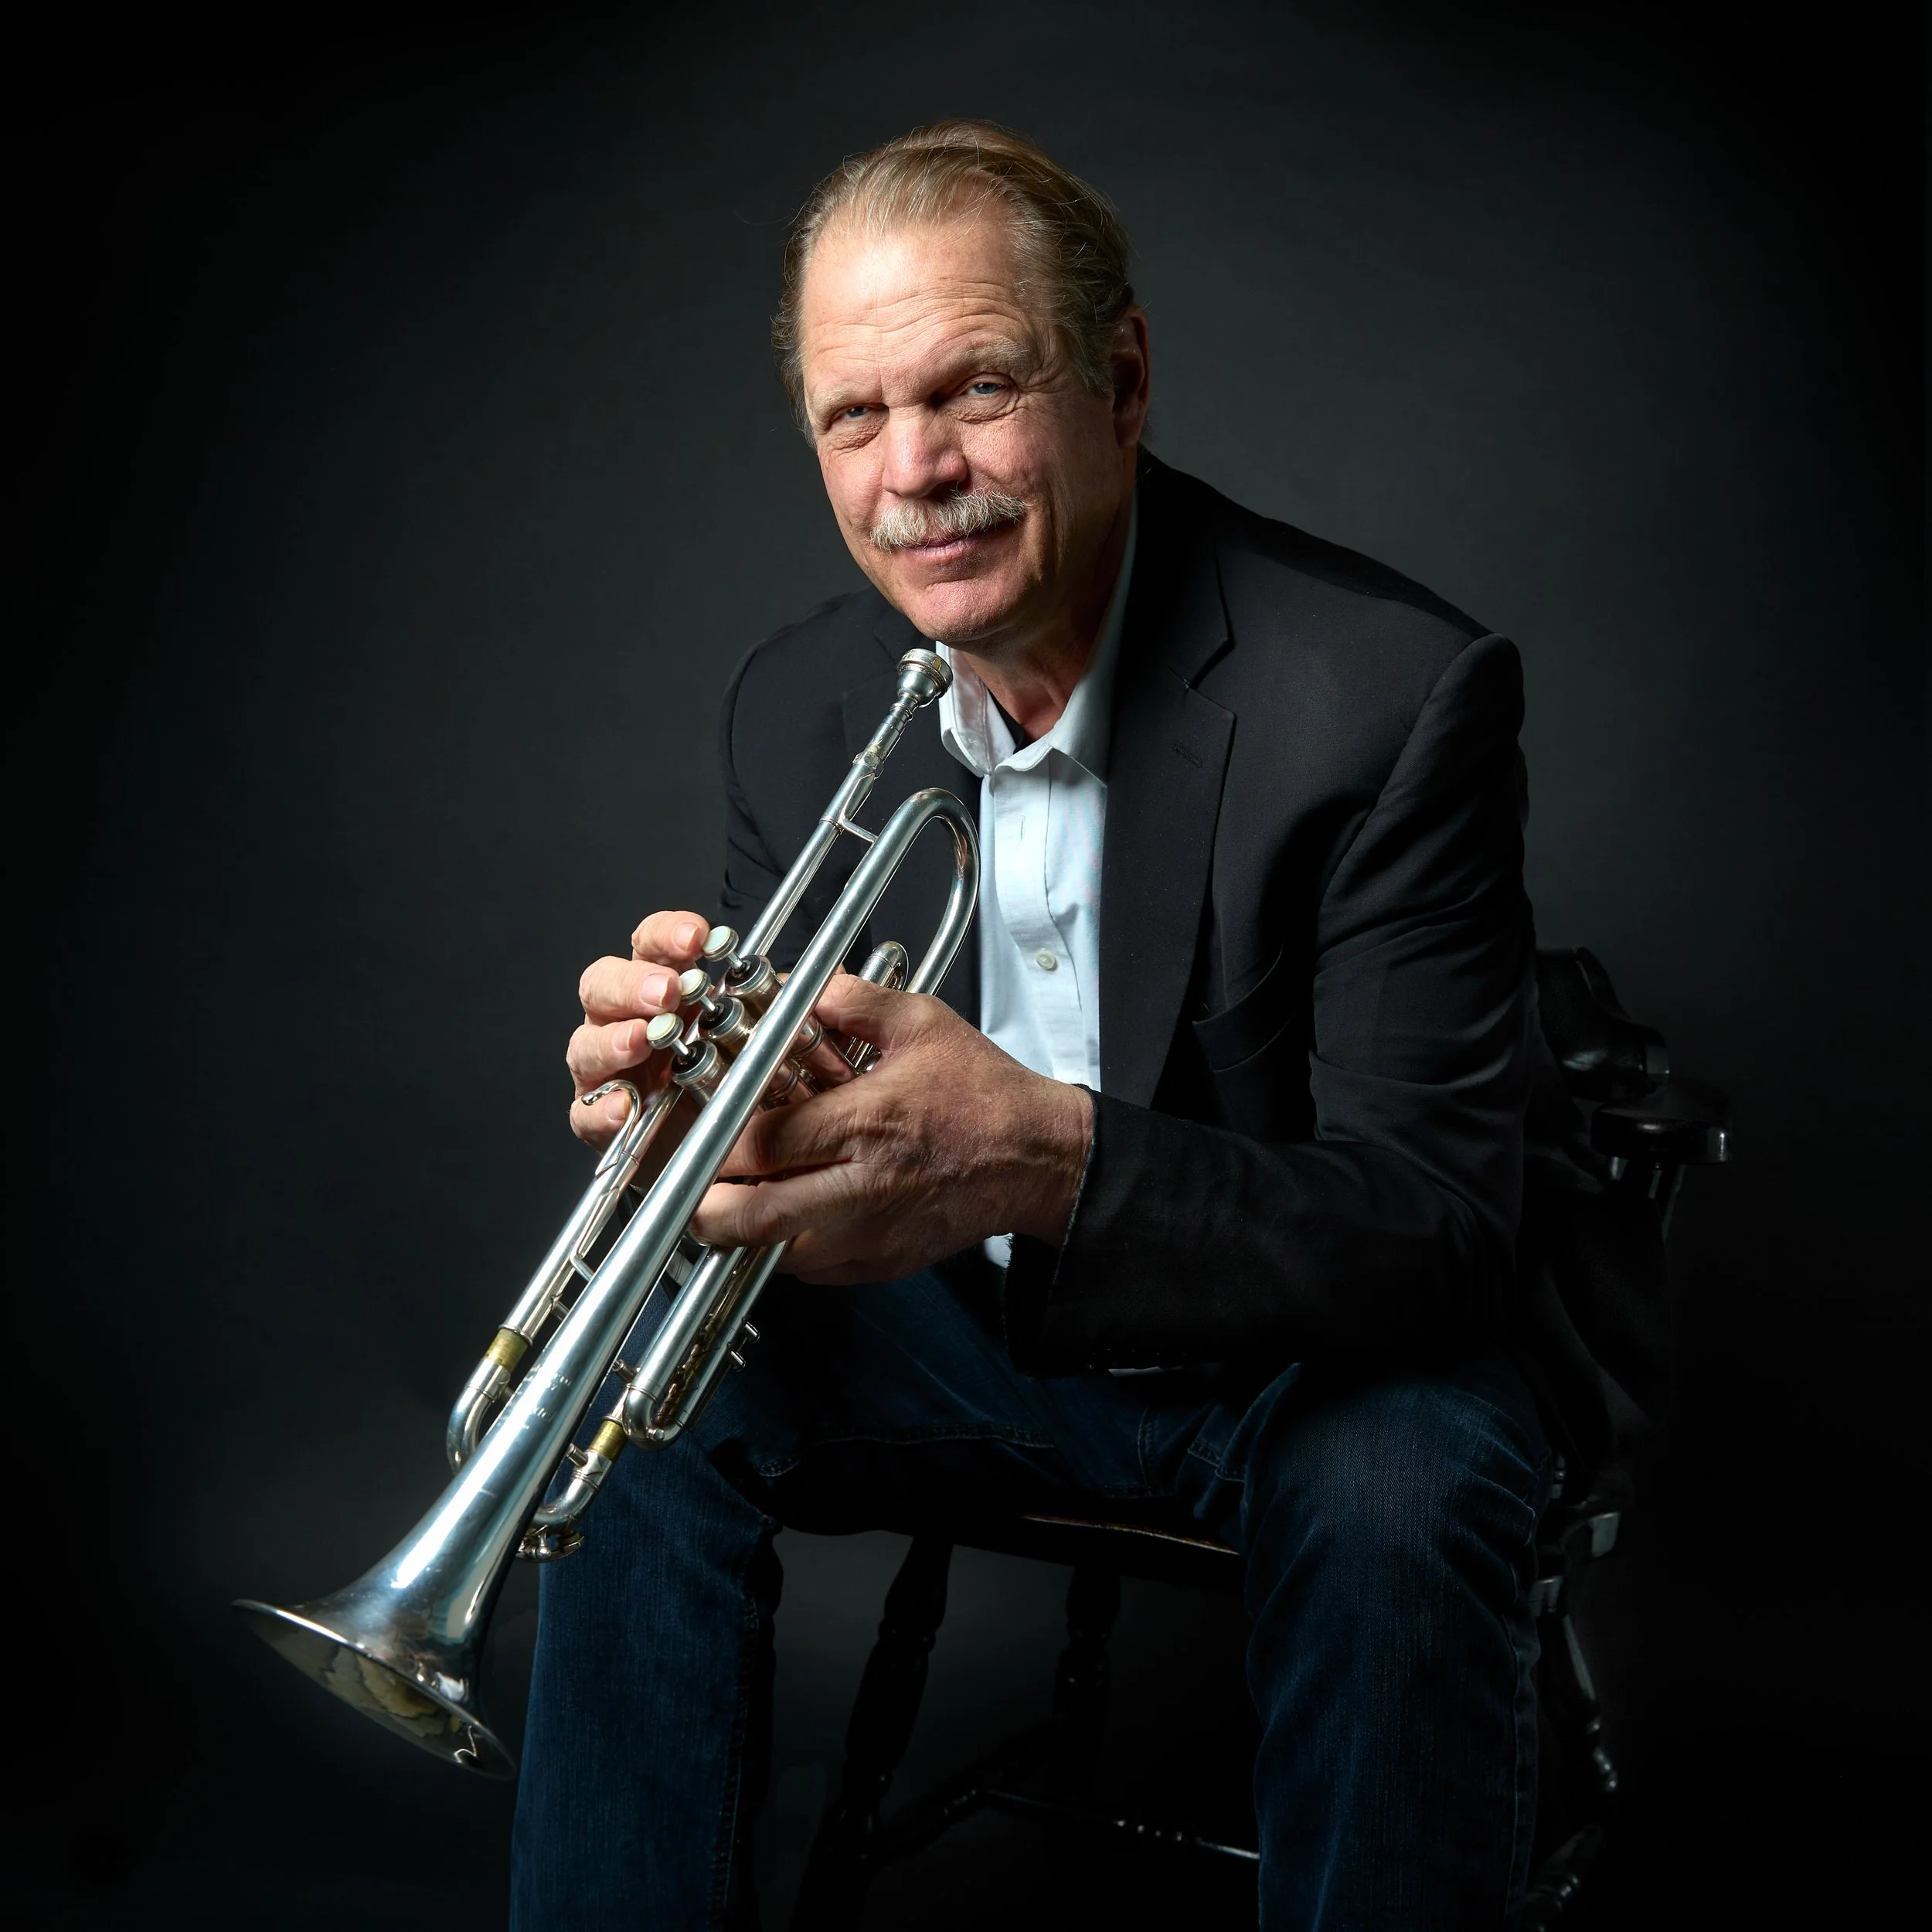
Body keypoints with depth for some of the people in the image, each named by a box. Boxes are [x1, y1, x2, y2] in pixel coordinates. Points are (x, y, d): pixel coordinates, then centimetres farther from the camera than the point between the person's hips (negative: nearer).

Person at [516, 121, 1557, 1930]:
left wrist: (1053, 1161, -43)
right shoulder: (796, 700, -6)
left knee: (1403, 1487, -34)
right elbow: (787, 1087, -1)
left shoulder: (1394, 693, -23)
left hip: (1294, 1338, -4)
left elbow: (1441, 1222, -26)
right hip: (970, 1310, 4)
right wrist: (688, 1067, -28)